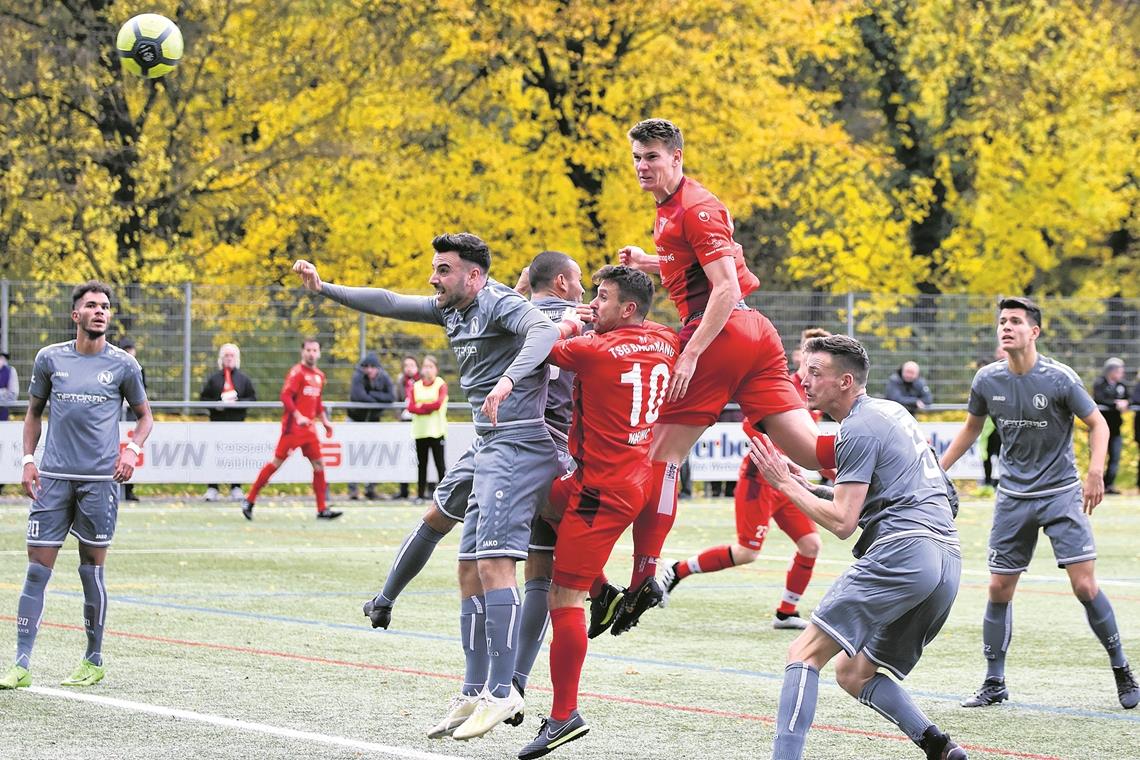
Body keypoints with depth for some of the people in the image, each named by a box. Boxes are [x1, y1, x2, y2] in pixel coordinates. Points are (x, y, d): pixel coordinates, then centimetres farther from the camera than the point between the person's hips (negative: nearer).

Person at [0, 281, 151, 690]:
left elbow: (144, 415, 13)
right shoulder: (50, 358, 6)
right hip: (54, 477, 1)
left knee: (92, 569, 3)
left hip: (100, 480, -1)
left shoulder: (123, 364, 3)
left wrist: (133, 449, -5)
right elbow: (34, 412, 16)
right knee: (37, 568, -3)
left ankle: (94, 661, 16)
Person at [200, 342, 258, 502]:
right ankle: (212, 489, 1)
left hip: (237, 422, 0)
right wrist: (215, 404, -10)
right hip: (217, 421, 0)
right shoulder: (214, 378, 9)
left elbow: (253, 397, 6)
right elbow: (203, 397, 8)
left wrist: (238, 402, -9)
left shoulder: (243, 378, 10)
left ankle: (236, 488, 5)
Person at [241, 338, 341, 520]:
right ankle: (249, 500, 2)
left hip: (309, 428, 8)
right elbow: (285, 396, -20)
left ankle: (322, 509, 6)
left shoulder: (319, 376, 16)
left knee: (318, 464, 3)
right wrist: (298, 416, -28)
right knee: (278, 461, -6)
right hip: (293, 426, -8)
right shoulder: (297, 372, -9)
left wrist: (325, 421, 20)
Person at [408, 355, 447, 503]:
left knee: (439, 464, -4)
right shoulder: (416, 386, 11)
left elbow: (438, 403, -14)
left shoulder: (441, 385, 1)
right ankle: (420, 495, 9)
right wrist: (428, 408, -13)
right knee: (421, 464, 6)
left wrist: (421, 406, -5)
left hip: (437, 431, -4)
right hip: (420, 430, 4)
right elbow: (410, 406, -2)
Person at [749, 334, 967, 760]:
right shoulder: (891, 412, 25)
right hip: (947, 563, 9)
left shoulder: (858, 429, -4)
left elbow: (841, 522, -8)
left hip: (902, 552, -9)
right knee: (853, 673, 16)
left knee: (805, 653, -11)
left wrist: (785, 483, 2)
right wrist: (806, 487, 26)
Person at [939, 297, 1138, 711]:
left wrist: (1095, 471, -19)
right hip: (1013, 497, 3)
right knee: (999, 589, 1)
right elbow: (971, 428, 15)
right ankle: (994, 684, 13)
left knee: (1085, 585, -11)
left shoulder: (1059, 378, -14)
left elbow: (1097, 423, -5)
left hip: (1061, 493, -3)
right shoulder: (987, 380, -2)